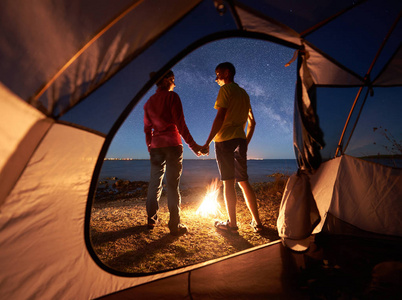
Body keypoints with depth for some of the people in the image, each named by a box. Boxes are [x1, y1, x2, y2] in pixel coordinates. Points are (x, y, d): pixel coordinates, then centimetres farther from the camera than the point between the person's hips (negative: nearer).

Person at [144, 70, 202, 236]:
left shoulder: (149, 102, 15)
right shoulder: (172, 96, -3)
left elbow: (147, 128, 16)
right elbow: (180, 123, -11)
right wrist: (192, 145, -9)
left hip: (156, 146, 6)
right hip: (172, 144, -6)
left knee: (154, 182, 11)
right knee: (172, 184, -5)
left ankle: (151, 220, 20)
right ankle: (174, 225, 0)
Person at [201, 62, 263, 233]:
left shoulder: (225, 89, -3)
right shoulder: (244, 93, 21)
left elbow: (220, 118, -15)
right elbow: (252, 122, 21)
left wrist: (207, 143, -14)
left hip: (224, 140, -7)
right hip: (240, 140, 7)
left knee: (228, 182, -2)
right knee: (243, 182, 11)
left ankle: (232, 224, 8)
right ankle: (257, 222, 16)